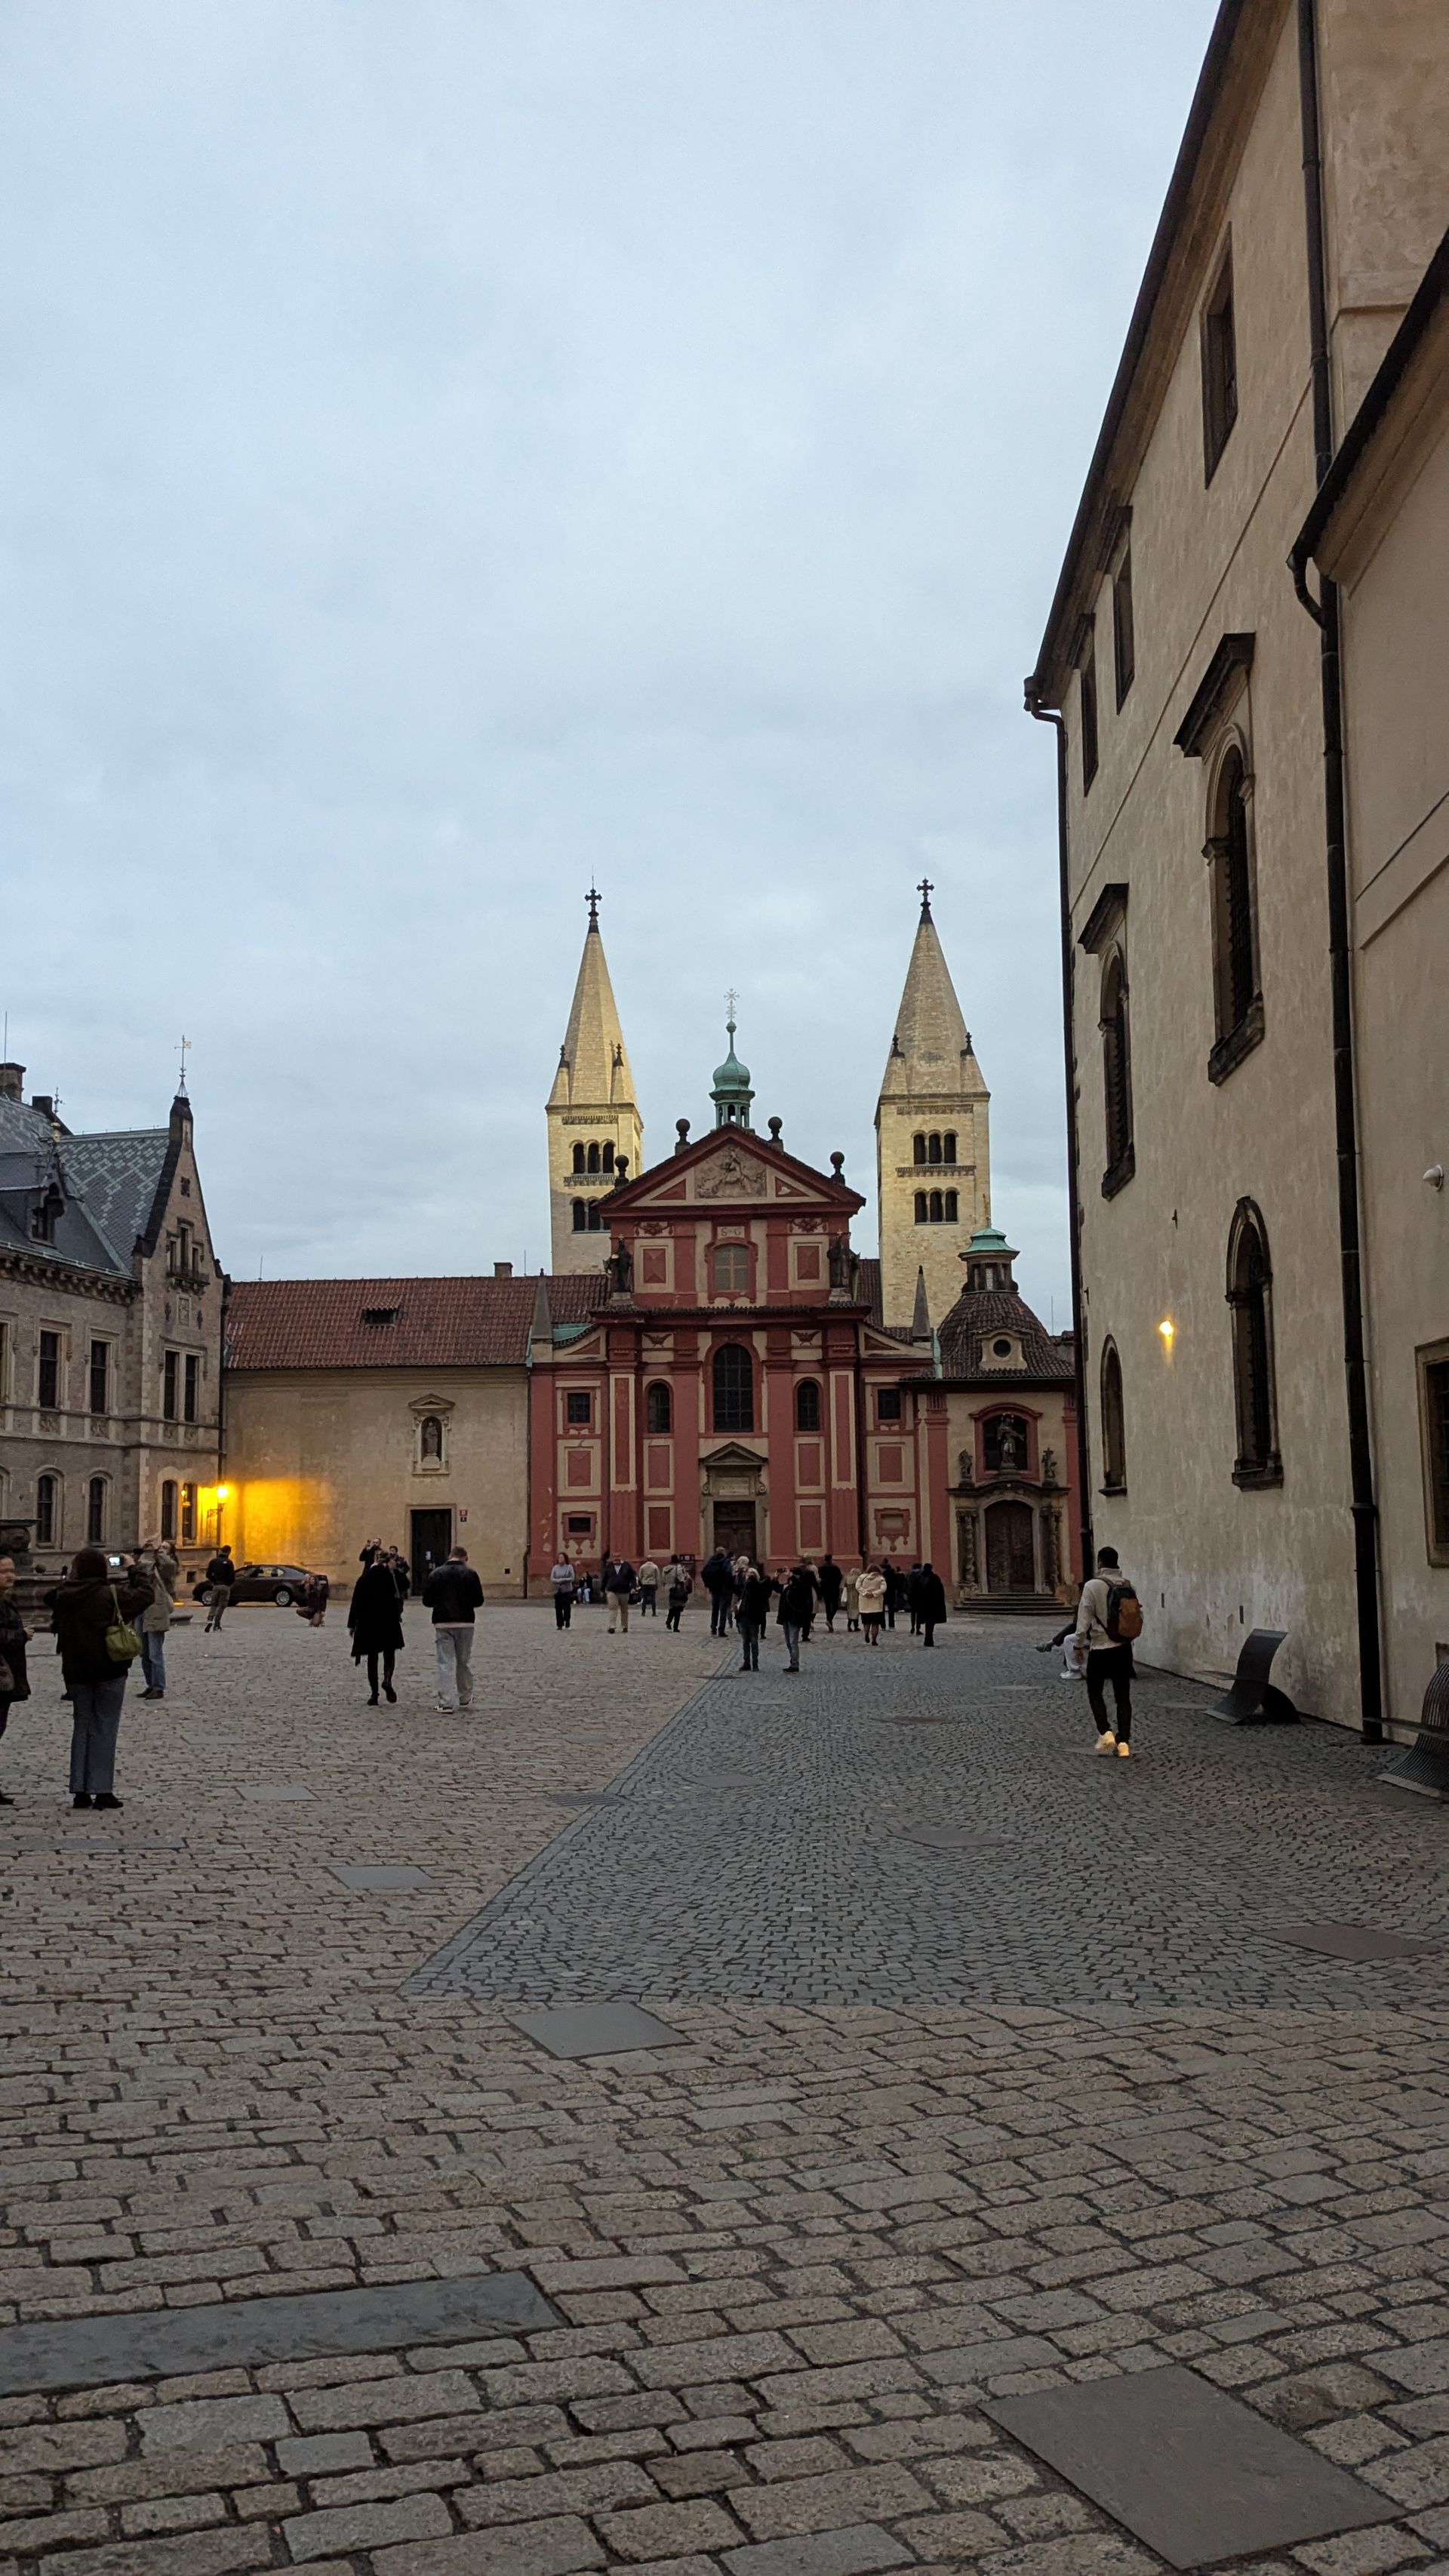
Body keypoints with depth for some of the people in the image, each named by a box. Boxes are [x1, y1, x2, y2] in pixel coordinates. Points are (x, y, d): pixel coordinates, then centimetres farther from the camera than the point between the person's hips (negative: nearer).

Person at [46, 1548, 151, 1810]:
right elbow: (146, 1594, -6)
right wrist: (132, 1569, 8)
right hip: (109, 1670, -4)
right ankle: (102, 1791, 2)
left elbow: (49, 1598, 18)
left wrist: (70, 1577, 16)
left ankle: (80, 1790, 13)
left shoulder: (64, 1597, -4)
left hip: (76, 1671, 4)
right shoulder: (114, 1595, -16)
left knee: (81, 1725, 14)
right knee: (104, 1727, 4)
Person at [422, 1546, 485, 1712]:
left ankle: (446, 1703, -8)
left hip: (443, 1623, 0)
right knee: (465, 1661, 15)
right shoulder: (470, 1574, -3)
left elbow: (427, 1601, 1)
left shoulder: (436, 1574, 0)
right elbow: (479, 1601, -3)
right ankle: (465, 1699, 27)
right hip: (465, 1623, 0)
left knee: (445, 1663, 0)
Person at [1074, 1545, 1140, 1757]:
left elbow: (1084, 1618, -12)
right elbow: (1138, 1616, 5)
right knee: (1123, 1695, 8)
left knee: (1095, 1692, 11)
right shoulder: (1128, 1586, 2)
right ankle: (1124, 1741, 6)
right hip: (1124, 1649, 4)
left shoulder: (1093, 1586, -13)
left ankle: (1105, 1733, -3)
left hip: (1100, 1648, -4)